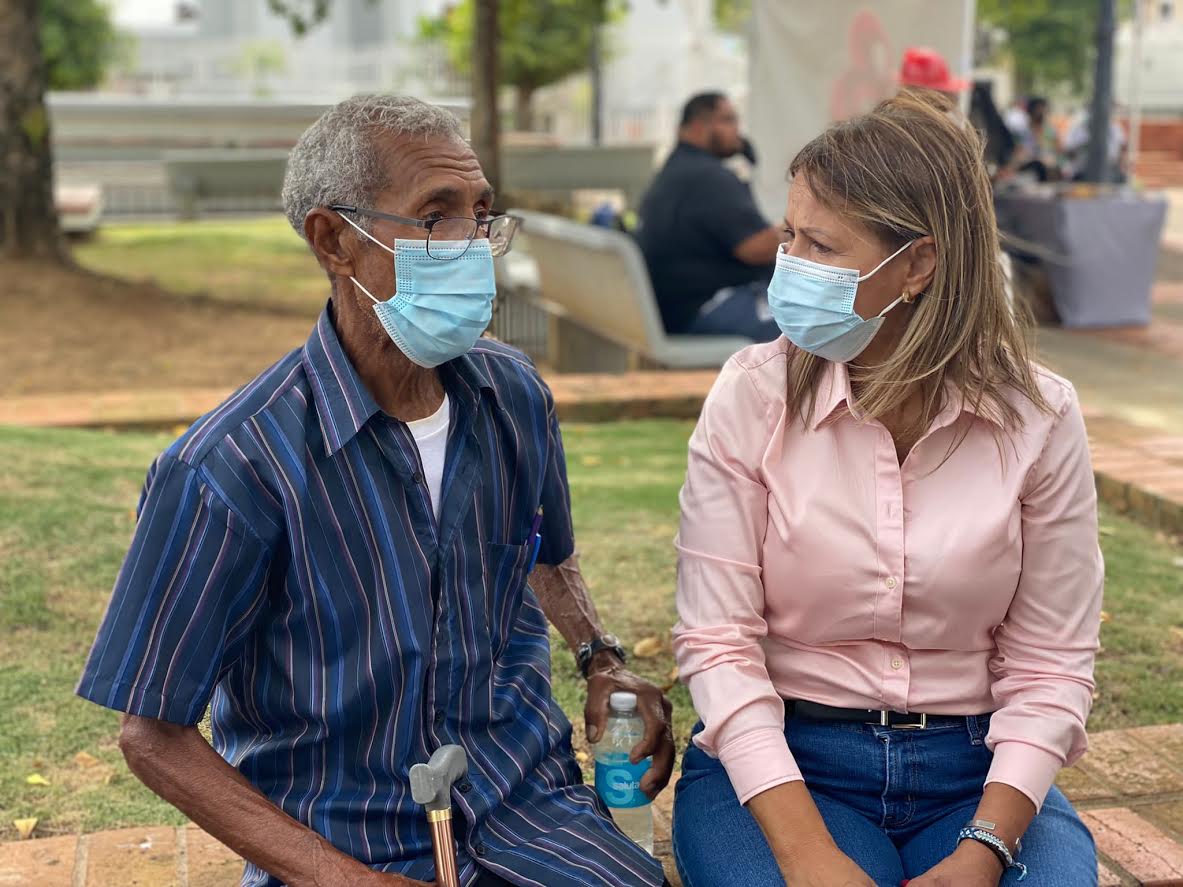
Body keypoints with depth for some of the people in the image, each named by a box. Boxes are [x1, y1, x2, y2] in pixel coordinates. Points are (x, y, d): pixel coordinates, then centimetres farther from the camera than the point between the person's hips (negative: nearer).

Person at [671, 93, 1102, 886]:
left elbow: (1048, 663, -3)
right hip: (780, 761, -1)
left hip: (975, 772, 2)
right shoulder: (753, 396, -8)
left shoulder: (1039, 417, -5)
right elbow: (718, 639, -11)